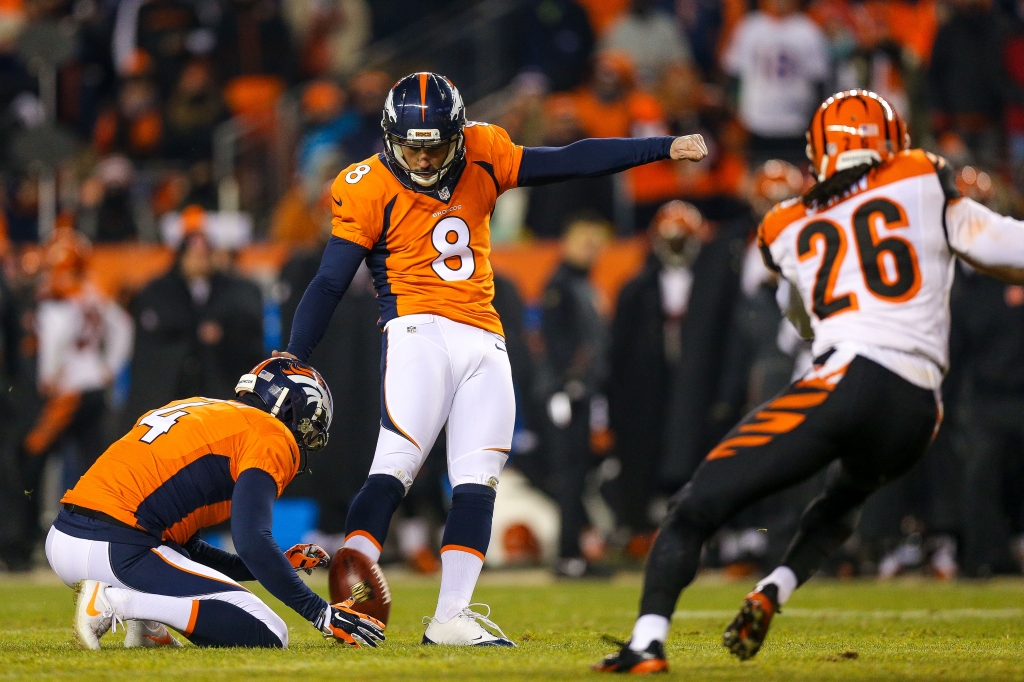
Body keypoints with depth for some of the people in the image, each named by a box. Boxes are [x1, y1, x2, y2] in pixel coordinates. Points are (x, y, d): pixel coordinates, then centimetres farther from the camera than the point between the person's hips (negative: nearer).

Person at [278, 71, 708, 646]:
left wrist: (665, 148, 1)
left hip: (484, 341, 5)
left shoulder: (482, 157, 5)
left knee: (478, 483, 1)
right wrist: (291, 361, -15)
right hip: (419, 333, -5)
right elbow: (329, 285, -6)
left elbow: (570, 162, 6)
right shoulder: (370, 191, -6)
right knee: (394, 469, -18)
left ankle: (451, 618, 3)